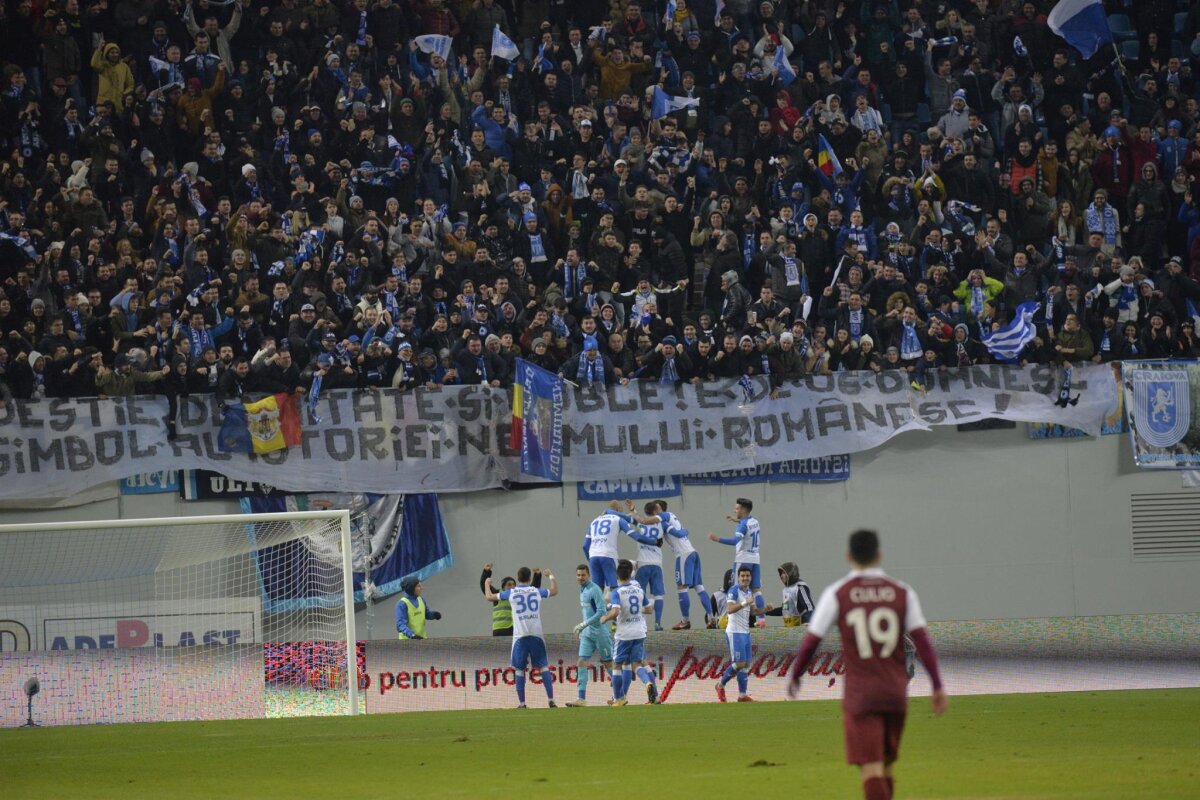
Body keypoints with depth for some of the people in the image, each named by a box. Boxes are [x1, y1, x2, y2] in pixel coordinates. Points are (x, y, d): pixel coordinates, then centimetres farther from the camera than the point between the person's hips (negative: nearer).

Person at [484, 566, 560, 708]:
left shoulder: (511, 593, 5)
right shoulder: (537, 592, 9)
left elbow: (489, 596, 16)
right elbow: (554, 591, 29)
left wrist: (487, 583, 36)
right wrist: (551, 577, 47)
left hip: (520, 636, -1)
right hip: (536, 634, 1)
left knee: (520, 669, 5)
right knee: (544, 667, 3)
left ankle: (521, 703, 1)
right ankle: (551, 700, -4)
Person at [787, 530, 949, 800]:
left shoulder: (837, 594, -3)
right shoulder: (902, 592, 2)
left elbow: (811, 641, -2)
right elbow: (922, 640, -4)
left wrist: (794, 676, 14)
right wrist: (938, 687, -2)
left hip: (860, 694, -3)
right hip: (895, 692, 3)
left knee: (871, 768, -6)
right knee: (885, 765, 18)